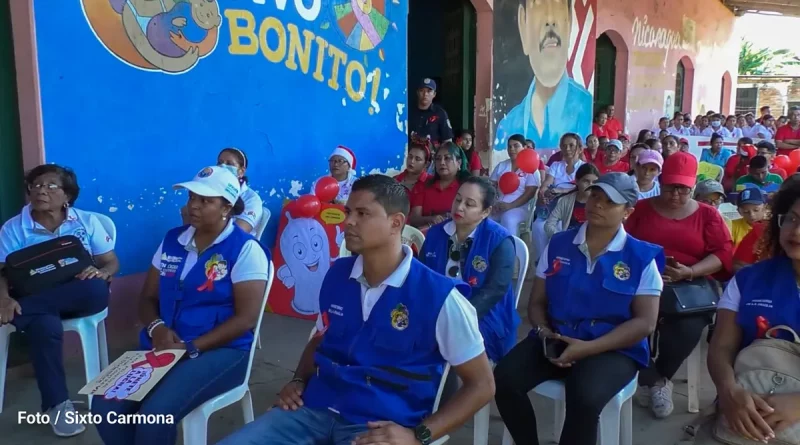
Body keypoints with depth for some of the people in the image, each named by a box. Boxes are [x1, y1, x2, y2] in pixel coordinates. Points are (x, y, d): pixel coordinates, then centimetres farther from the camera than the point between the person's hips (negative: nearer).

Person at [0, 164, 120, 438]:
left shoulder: (87, 222, 6)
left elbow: (112, 262, 4)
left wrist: (101, 273, -21)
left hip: (78, 299, 1)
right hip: (35, 301, 0)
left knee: (96, 290, -35)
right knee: (45, 327, -35)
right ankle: (56, 404, -23)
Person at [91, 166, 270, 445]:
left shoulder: (245, 249, -8)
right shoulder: (172, 240, 11)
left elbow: (245, 318, -13)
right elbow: (148, 298, 15)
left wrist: (191, 348, -20)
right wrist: (156, 328, -9)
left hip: (219, 351, -5)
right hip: (162, 347, 6)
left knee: (156, 414, -29)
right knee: (105, 406, -17)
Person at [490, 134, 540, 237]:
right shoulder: (501, 166, 18)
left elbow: (530, 193, -5)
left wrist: (510, 206, -18)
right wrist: (492, 204, -9)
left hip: (519, 207, -4)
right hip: (499, 207, 4)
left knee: (508, 220, -38)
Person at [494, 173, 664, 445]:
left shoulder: (642, 257, -3)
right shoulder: (558, 244, 7)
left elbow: (644, 322, -7)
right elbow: (537, 302, 10)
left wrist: (588, 348, -18)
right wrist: (544, 331, -13)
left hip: (612, 348, -3)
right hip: (555, 340, 4)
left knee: (584, 399, -34)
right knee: (504, 380, -21)